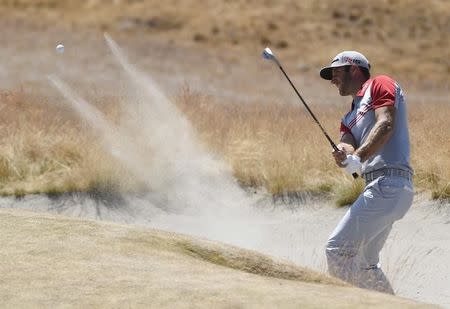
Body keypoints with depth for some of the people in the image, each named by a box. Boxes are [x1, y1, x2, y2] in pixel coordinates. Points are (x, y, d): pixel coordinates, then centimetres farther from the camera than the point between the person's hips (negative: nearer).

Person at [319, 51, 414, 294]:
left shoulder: (380, 85, 5)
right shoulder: (350, 118, 28)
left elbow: (386, 124, -12)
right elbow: (348, 147, 8)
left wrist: (357, 158, -24)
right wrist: (343, 154, -17)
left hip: (389, 182, -10)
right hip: (381, 189, 10)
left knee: (337, 249, -15)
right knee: (364, 264, 17)